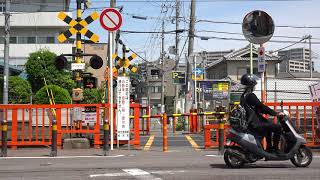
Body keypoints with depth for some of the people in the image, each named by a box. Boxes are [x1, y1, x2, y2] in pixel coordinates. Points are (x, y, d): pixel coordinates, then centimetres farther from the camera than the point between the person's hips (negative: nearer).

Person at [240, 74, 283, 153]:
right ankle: (275, 149, -4)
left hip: (248, 122, 11)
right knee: (277, 127, -12)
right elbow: (261, 107, -20)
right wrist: (276, 113, -14)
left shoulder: (243, 96, 14)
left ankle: (269, 148, 34)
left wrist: (272, 112, 21)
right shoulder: (251, 96, -16)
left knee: (269, 125, 33)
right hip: (254, 124, -11)